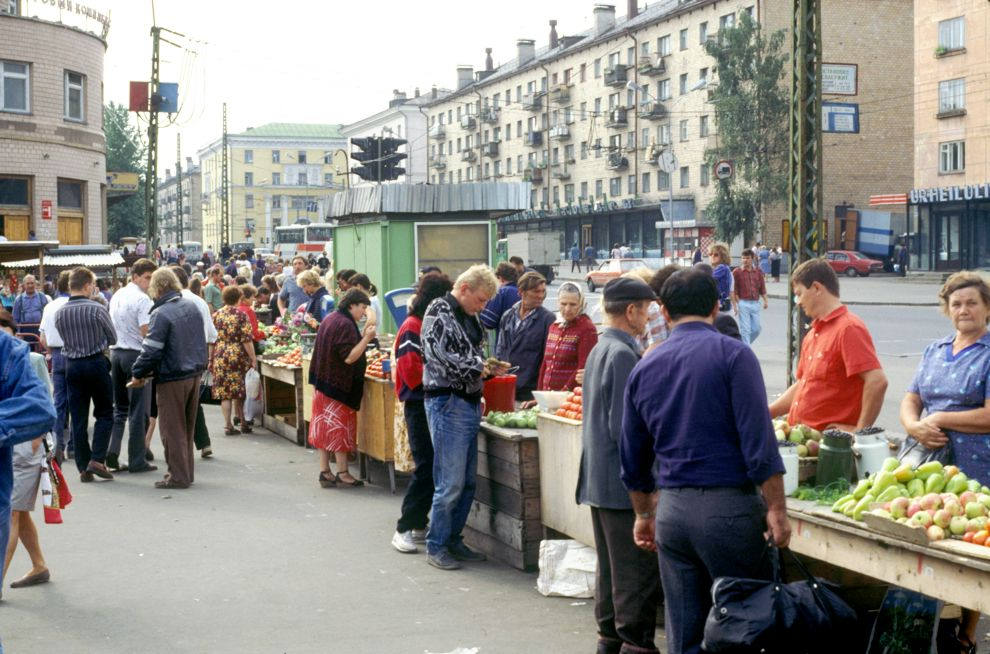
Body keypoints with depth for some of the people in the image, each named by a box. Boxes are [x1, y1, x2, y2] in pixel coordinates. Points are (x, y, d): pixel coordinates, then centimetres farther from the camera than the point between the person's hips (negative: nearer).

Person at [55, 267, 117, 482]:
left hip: (72, 365, 4)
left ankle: (83, 467, 8)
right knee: (104, 414, 8)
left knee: (78, 418, 7)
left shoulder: (60, 313, 0)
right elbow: (113, 338, -1)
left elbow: (65, 340, 11)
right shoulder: (97, 309, -12)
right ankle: (97, 460, -4)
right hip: (96, 363, -4)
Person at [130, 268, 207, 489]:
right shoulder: (192, 307, 7)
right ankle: (186, 472, 22)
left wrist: (138, 373, -5)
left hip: (172, 379, -7)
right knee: (187, 427, 16)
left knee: (172, 430, 1)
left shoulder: (161, 314, -17)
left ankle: (178, 476, 2)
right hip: (195, 375, 7)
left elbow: (151, 351, -18)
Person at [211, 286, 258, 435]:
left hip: (219, 357, 2)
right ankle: (242, 422, 19)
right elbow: (247, 339, -10)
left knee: (224, 392, 3)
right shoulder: (241, 315, -5)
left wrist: (211, 359, 16)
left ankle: (228, 425, -3)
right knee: (238, 390, 11)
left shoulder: (216, 315, 4)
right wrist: (253, 358, -6)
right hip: (238, 356, -2)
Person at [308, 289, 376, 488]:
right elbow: (349, 357, -22)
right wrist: (366, 338, -21)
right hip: (340, 385, -9)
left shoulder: (330, 320, 12)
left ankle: (324, 471, 14)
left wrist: (362, 335, 14)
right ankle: (342, 473, 5)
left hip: (323, 383, 9)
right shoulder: (345, 324, -18)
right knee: (340, 428, -1)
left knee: (324, 427, 10)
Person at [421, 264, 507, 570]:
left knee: (467, 482, 12)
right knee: (451, 483, -7)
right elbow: (444, 360, -20)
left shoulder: (470, 318, 17)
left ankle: (453, 539, 23)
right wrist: (480, 369, -10)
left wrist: (488, 369, 6)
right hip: (448, 404, -9)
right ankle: (436, 546, 3)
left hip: (469, 404, 9)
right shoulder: (439, 315, -11)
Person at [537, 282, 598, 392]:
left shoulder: (587, 328, -7)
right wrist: (540, 392, 11)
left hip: (571, 394, -6)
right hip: (547, 394, 6)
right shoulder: (554, 326, 15)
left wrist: (565, 392, -16)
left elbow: (584, 368, -13)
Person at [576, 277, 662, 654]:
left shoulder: (599, 350, 13)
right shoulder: (624, 354, -18)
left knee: (611, 564, 16)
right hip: (623, 481, -10)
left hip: (598, 479, 10)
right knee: (638, 570, -4)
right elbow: (623, 428, -21)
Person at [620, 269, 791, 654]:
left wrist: (644, 514, 28)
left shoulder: (644, 369, 10)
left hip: (671, 508, 5)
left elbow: (633, 460, 16)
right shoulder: (732, 354, -6)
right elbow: (759, 440, -13)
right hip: (729, 506, -5)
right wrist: (776, 510, -8)